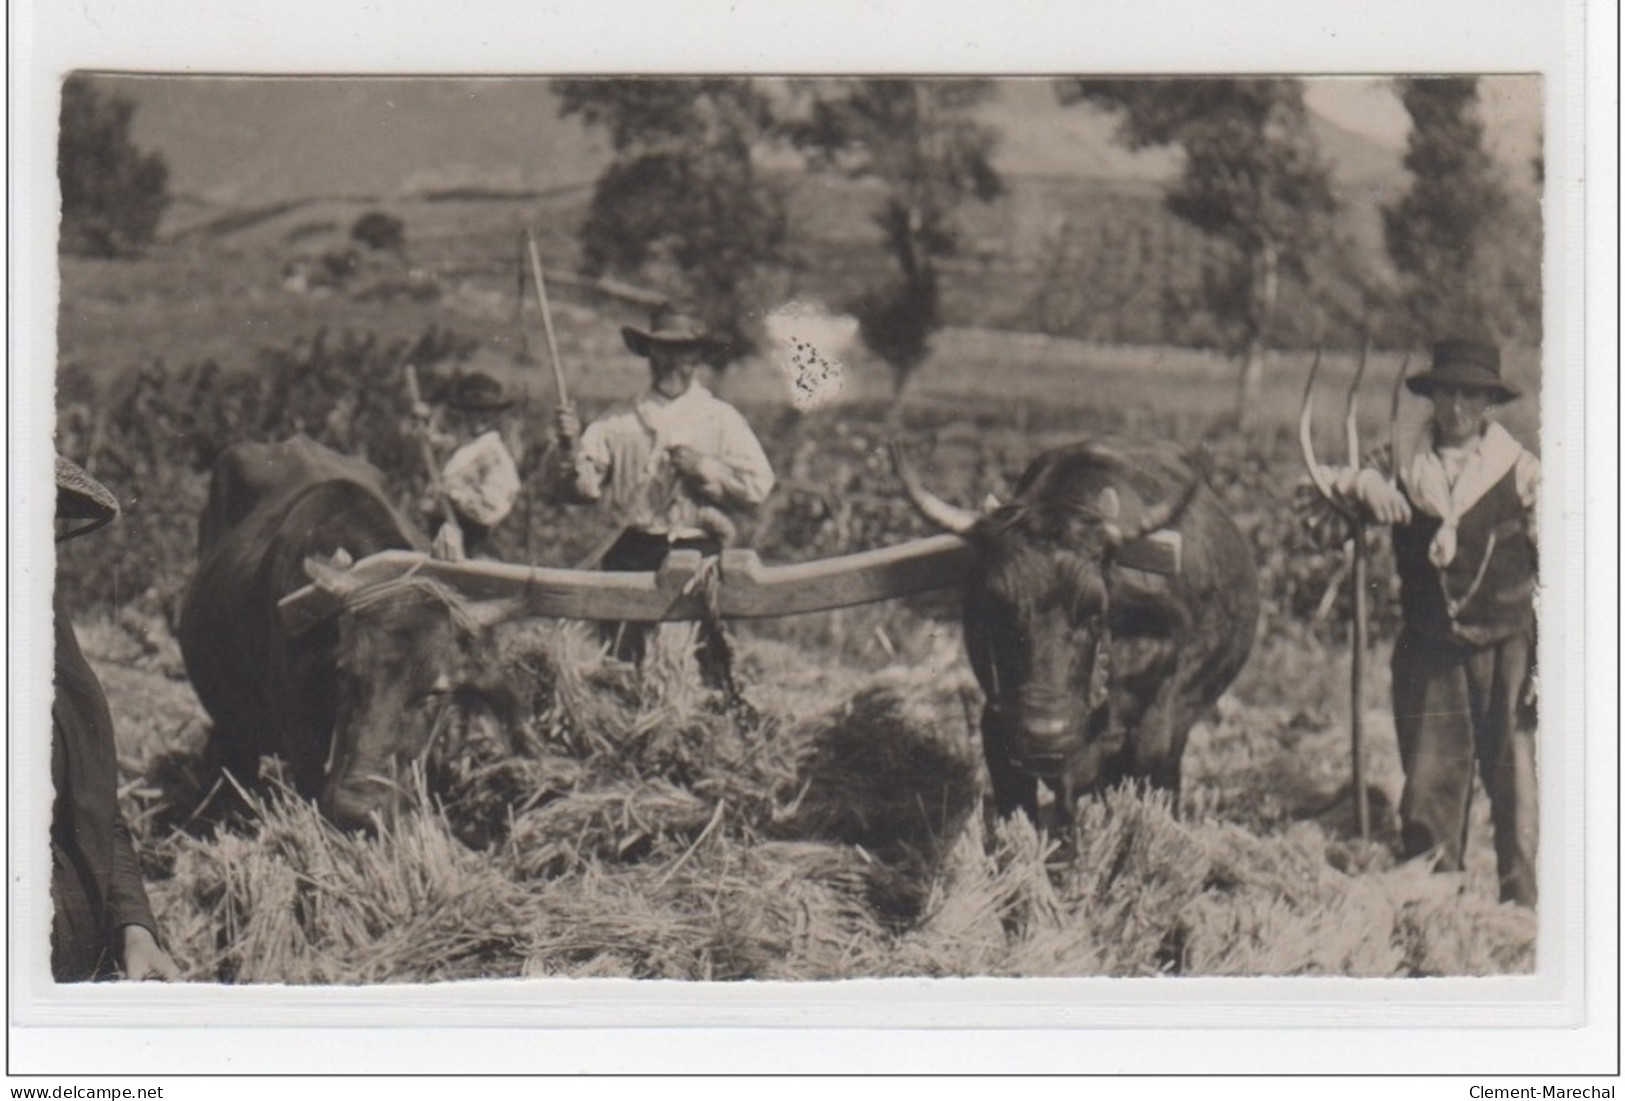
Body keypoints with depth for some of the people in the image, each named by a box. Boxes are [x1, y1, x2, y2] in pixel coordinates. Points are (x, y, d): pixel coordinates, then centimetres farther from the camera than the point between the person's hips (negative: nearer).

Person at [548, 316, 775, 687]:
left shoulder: (720, 419, 13)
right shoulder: (618, 423, 16)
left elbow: (758, 486, 2)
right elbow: (579, 488, 7)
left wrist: (703, 468, -7)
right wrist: (570, 447, -9)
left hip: (697, 548, -1)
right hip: (634, 549, 1)